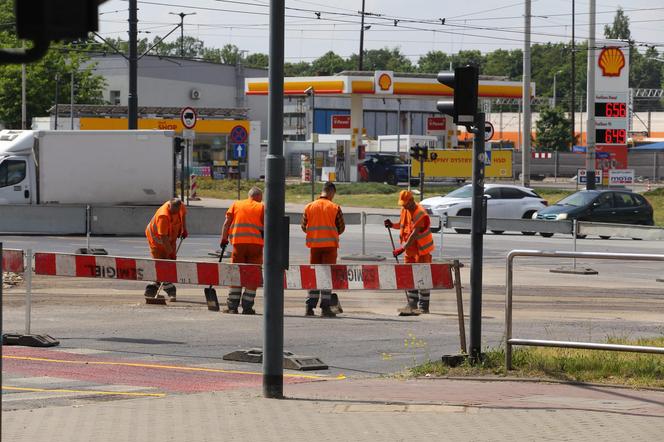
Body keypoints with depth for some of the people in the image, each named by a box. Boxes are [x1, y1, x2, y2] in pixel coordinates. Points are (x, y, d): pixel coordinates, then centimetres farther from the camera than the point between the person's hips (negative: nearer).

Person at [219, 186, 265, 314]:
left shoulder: (236, 204, 12)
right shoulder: (261, 207, 6)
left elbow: (227, 223, 5)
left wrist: (223, 239, 8)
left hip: (238, 242, 2)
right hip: (256, 243, -2)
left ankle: (232, 306, 3)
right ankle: (247, 307, 2)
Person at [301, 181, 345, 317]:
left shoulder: (309, 207, 2)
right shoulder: (335, 208, -5)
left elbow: (303, 226, 5)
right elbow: (341, 228, -1)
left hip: (314, 245, 3)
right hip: (330, 245, -3)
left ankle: (310, 307, 5)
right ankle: (325, 308, -2)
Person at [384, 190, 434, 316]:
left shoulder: (420, 214, -22)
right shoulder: (404, 210, 5)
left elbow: (414, 234, -27)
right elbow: (402, 225, 20)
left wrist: (402, 248, -30)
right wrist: (392, 225, -1)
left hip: (422, 250, -8)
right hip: (409, 250, 8)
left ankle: (424, 306, 0)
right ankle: (412, 304, 17)